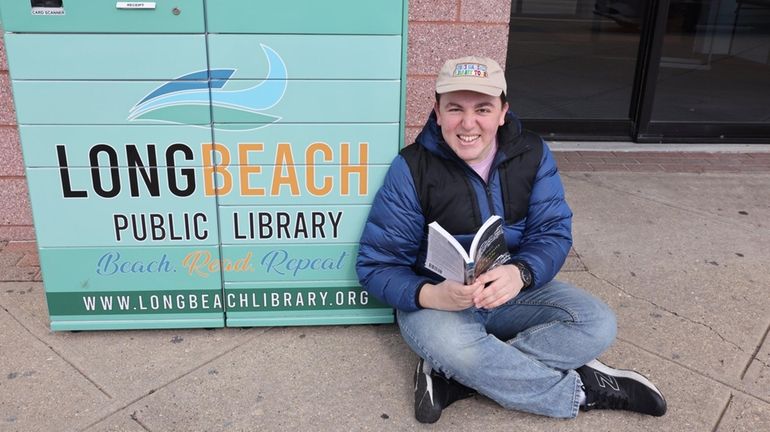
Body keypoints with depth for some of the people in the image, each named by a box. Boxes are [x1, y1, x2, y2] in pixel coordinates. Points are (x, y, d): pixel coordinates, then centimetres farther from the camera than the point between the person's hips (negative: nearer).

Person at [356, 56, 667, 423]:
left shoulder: (533, 154, -3)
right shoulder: (411, 168, -14)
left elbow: (553, 233, -7)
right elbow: (378, 264, -13)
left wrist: (520, 273, -32)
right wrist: (430, 295, -35)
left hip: (513, 294, 4)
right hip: (438, 299, -3)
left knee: (597, 324, -17)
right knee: (450, 341, -37)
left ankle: (453, 379, -23)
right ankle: (580, 389, -14)